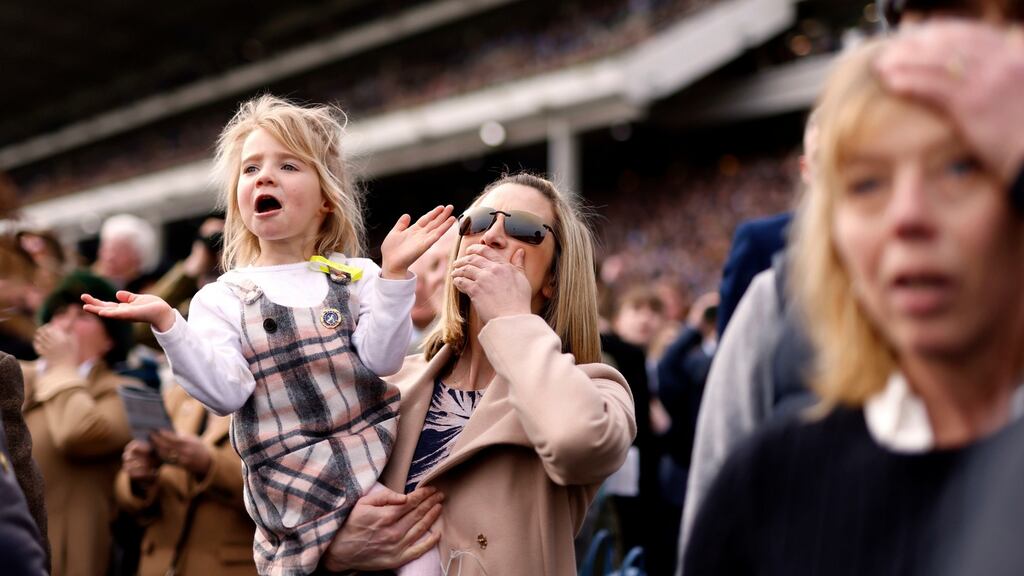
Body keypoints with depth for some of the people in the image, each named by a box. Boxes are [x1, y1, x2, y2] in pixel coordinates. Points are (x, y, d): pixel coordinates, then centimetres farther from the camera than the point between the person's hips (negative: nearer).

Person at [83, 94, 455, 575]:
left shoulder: (356, 277, 5)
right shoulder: (221, 300, 2)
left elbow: (381, 358, -9)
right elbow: (225, 392, -11)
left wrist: (394, 272, -18)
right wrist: (167, 325, -21)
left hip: (385, 465, 2)